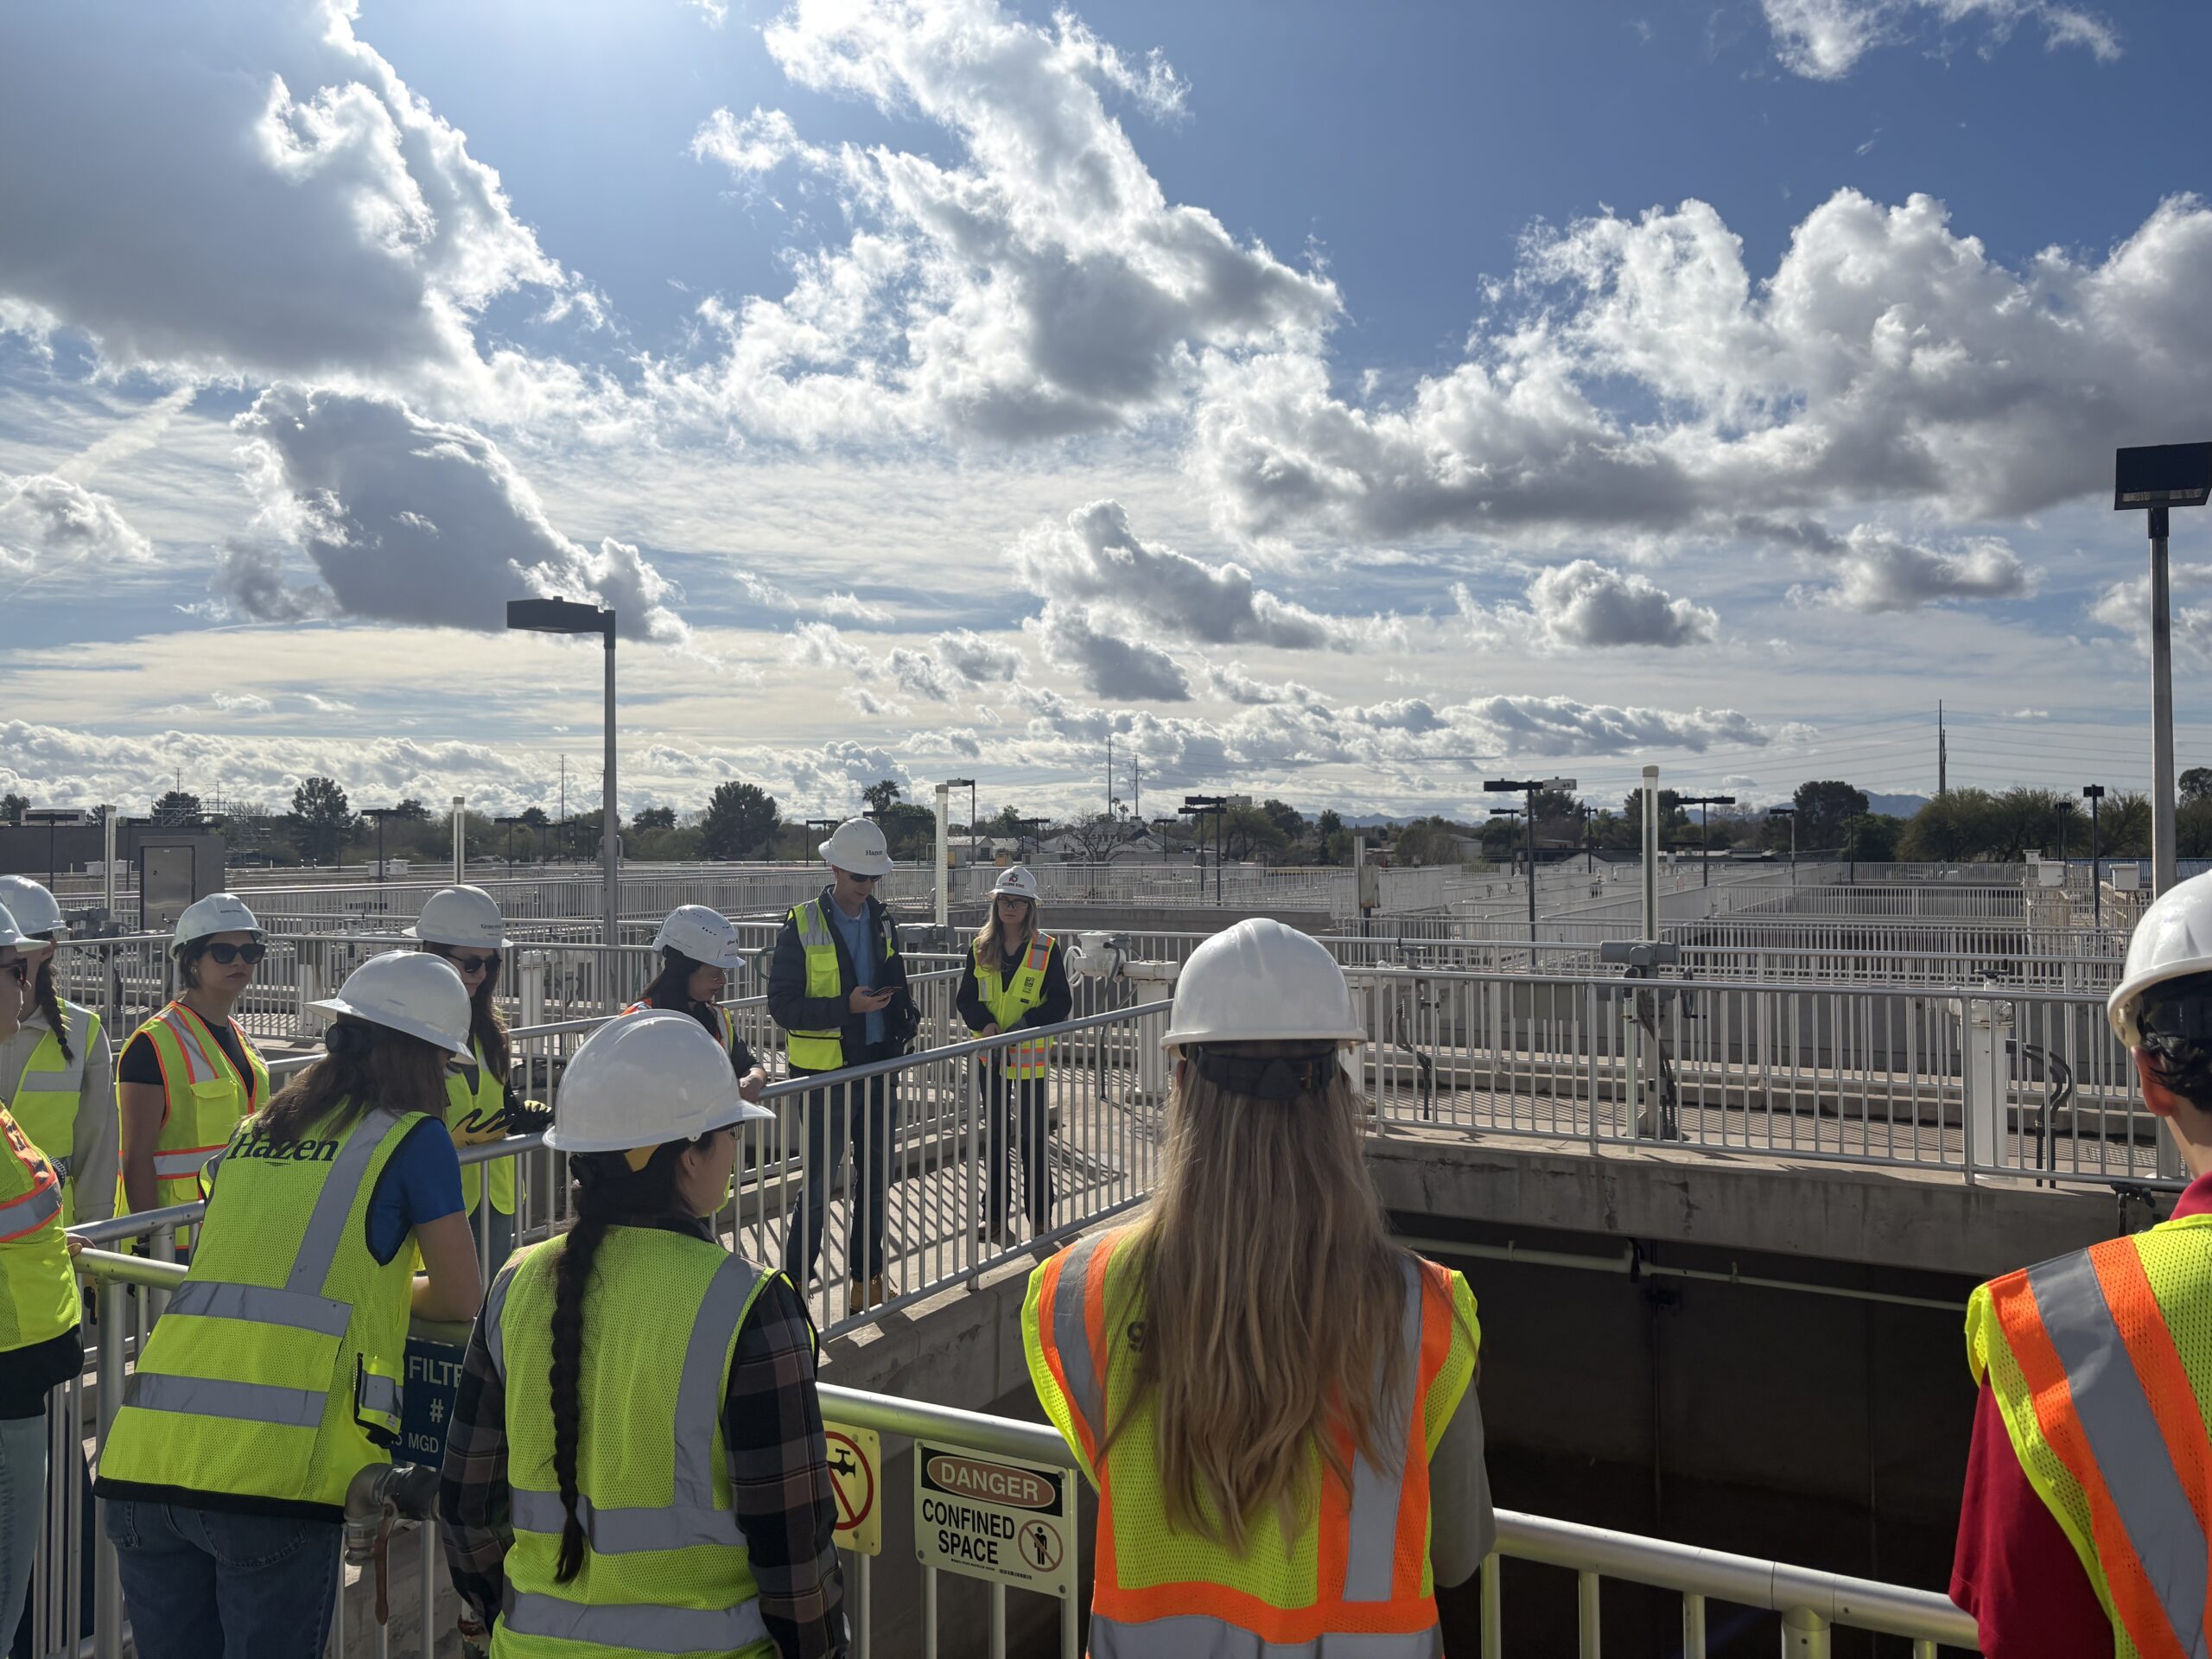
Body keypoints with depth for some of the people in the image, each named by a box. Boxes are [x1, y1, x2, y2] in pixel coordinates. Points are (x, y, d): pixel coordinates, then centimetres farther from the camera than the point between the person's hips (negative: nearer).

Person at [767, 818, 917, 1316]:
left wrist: (905, 1015, 0)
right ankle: (793, 1285, 12)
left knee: (876, 1180, 13)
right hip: (825, 1073, -6)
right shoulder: (802, 925, -8)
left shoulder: (882, 921, 9)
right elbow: (782, 1005, -12)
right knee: (819, 1185, -1)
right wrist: (846, 1006, -23)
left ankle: (867, 1279, 27)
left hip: (879, 1067, 6)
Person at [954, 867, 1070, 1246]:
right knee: (995, 1136, 12)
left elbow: (1061, 1002, -6)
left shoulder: (1046, 949, -5)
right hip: (991, 1055, 3)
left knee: (1034, 1137, 3)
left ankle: (1041, 1218, 15)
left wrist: (1027, 1023, -19)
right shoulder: (980, 948, 3)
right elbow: (965, 998, 5)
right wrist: (986, 1024, -14)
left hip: (1031, 1055, -3)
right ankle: (994, 1216, 23)